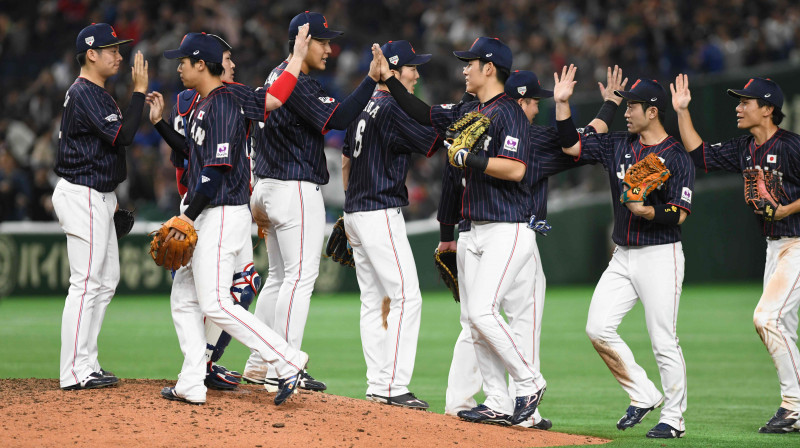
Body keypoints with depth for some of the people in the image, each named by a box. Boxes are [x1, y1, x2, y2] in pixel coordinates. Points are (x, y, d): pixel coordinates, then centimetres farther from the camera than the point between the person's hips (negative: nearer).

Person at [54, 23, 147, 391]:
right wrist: (139, 91, -20)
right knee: (86, 283, -10)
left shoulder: (94, 93, 17)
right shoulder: (85, 94, -16)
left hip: (98, 197, 11)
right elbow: (122, 136, -25)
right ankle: (74, 373, -10)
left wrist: (110, 198, 21)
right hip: (83, 197, -11)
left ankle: (86, 364, 17)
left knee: (107, 280, 14)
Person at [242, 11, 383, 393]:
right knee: (300, 276, -10)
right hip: (296, 190, -11)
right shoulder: (296, 83, -16)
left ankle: (258, 365, 17)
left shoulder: (277, 76, 16)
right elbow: (335, 118, -27)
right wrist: (372, 80, -29)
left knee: (280, 276, 15)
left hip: (268, 187, 11)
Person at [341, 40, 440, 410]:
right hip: (381, 215, -10)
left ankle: (377, 384, 10)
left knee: (373, 301, 11)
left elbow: (346, 160, 21)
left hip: (357, 213, 10)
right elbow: (432, 143, -16)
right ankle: (392, 386, -15)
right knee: (406, 297, -11)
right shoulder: (392, 109, -14)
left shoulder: (365, 108, 15)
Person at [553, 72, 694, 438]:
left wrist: (645, 210, -28)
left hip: (660, 257, -7)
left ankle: (674, 418, 6)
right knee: (598, 329, -2)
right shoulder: (618, 146, 10)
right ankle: (643, 395, 11)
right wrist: (562, 104, 4)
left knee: (663, 342, -5)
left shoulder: (677, 158, -9)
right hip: (622, 257, 7)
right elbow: (571, 144, 13)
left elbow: (679, 215, -14)